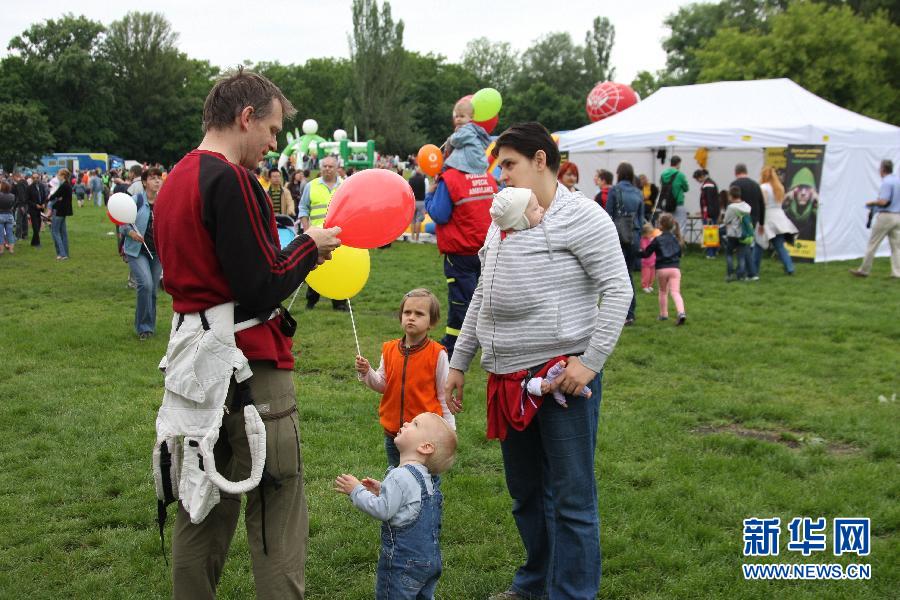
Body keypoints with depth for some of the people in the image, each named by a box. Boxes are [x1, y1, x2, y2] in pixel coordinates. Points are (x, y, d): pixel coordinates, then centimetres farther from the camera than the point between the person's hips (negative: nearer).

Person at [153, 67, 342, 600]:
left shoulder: (175, 180, 12)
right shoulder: (231, 180, -16)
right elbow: (260, 291, -19)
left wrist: (294, 252, 12)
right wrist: (309, 246, -4)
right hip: (250, 367, -9)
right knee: (278, 513, 0)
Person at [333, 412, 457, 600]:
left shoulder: (401, 476, -22)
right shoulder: (428, 477, 7)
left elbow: (383, 510, -24)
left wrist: (357, 490, -15)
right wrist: (382, 491, 12)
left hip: (404, 561, -9)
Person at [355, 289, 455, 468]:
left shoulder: (437, 354, -11)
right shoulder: (389, 349, 0)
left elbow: (444, 396, -4)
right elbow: (382, 385, 8)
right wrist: (367, 373, -11)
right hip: (393, 431, 4)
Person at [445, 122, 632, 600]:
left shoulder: (581, 217, -7)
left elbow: (618, 290, -11)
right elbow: (482, 294, 21)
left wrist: (591, 361, -17)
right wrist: (459, 362, 20)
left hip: (562, 374, -8)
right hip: (509, 378, 8)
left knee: (571, 497, 2)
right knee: (524, 491, 19)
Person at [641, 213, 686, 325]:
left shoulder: (657, 240, -4)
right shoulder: (676, 238, 10)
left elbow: (646, 254, -2)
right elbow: (680, 254, 21)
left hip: (662, 269, -2)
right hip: (675, 268, 2)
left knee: (663, 291, 18)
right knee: (675, 292, -5)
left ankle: (663, 314, 24)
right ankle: (681, 312, -27)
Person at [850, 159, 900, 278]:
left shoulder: (887, 182, -15)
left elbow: (883, 202, -22)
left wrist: (871, 203, -4)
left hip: (885, 216, -8)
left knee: (872, 244, 2)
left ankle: (864, 270, 8)